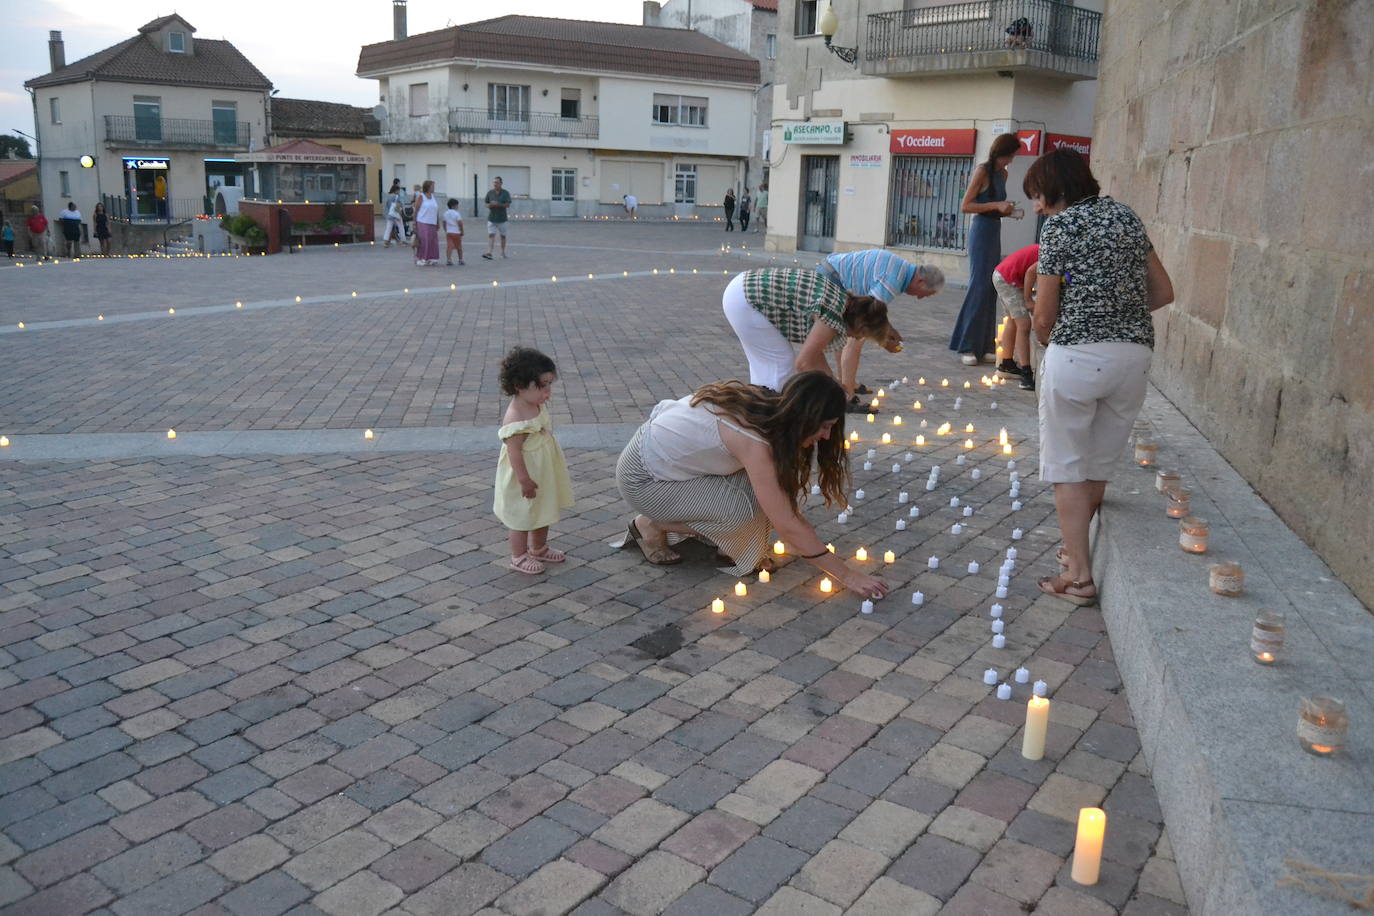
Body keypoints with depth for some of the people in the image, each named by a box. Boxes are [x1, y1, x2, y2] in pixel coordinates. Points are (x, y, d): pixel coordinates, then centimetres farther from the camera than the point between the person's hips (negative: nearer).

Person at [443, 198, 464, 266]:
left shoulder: (445, 213, 8)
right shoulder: (457, 214, -11)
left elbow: (444, 223, 13)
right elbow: (460, 224, -14)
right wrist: (462, 232, -4)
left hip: (448, 232, 4)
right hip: (456, 232, -4)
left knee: (449, 246, -1)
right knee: (459, 247, 10)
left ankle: (448, 260, -14)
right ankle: (460, 260, 20)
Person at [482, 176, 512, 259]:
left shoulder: (505, 193, -2)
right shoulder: (490, 193, 5)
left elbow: (507, 205, -8)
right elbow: (486, 204, 9)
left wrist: (498, 204, -21)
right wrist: (490, 205, -14)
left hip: (501, 218, -1)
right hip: (491, 218, 1)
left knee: (503, 236, 11)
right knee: (491, 235, -10)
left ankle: (502, 252, 27)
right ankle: (489, 253, -17)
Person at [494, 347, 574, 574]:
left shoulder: (538, 406, -2)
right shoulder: (516, 418, -32)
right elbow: (514, 452, -29)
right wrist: (525, 480, -25)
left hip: (543, 474, 9)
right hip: (525, 478, -9)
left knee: (543, 512, 25)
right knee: (522, 517, 10)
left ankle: (539, 549, 46)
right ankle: (519, 557, 29)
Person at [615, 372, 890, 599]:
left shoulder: (766, 405, -8)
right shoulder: (754, 441, -32)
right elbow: (788, 528, -30)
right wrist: (849, 576, -25)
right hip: (641, 479, -8)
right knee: (745, 510, -24)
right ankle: (652, 526, -5)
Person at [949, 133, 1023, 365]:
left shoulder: (1003, 174, 15)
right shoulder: (983, 170, -8)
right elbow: (965, 206, -12)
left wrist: (1008, 210, 7)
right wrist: (996, 206, -18)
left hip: (995, 231, 8)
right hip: (981, 230, -8)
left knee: (991, 288, 7)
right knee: (979, 286, -10)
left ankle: (983, 346, 12)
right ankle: (967, 347, -7)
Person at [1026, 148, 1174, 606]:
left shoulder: (1060, 225, -3)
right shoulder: (1126, 216, 14)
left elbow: (1044, 317, -3)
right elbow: (1163, 292, 16)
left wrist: (1049, 339, 17)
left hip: (1077, 356, -6)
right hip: (1134, 354, 6)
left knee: (1067, 466, 5)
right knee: (1099, 465, 18)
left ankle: (1079, 576, 4)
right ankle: (1078, 550, 32)